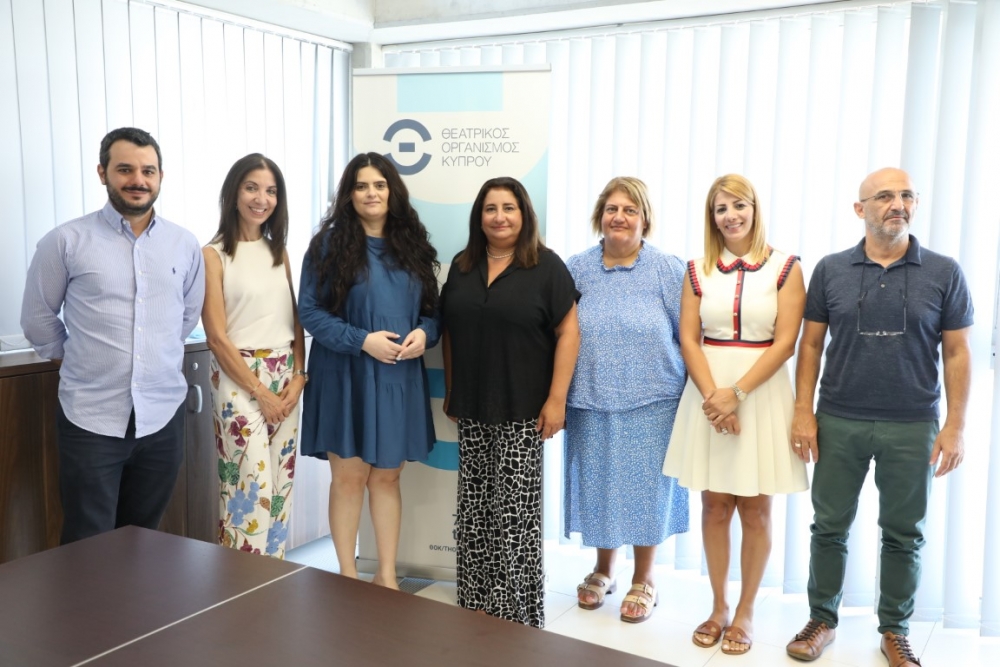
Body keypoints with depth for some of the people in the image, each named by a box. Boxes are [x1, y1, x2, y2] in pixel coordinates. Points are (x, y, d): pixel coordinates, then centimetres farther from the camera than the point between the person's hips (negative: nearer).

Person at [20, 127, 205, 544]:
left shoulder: (185, 245, 4)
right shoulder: (66, 241, -6)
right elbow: (37, 320, 4)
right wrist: (77, 361, 10)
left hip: (163, 417, 3)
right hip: (90, 419, -3)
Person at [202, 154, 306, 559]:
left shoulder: (278, 252, 11)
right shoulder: (214, 255, -7)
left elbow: (296, 320, 11)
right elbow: (216, 336, -10)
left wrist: (298, 376, -3)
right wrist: (259, 392, -11)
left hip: (285, 377, 6)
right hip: (239, 379, -5)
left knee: (280, 485, 10)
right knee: (251, 487, -7)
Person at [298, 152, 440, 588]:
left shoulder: (412, 246, 9)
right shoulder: (330, 244, -3)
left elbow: (432, 309, 13)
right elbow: (310, 311, -7)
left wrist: (423, 334, -10)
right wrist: (362, 340, -18)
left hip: (399, 379, 4)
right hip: (346, 378, -3)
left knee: (387, 476, 12)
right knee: (349, 477, 4)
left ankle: (387, 575, 23)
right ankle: (348, 576, 19)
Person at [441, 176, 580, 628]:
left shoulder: (546, 266, -5)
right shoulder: (462, 266, 10)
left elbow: (568, 332, -8)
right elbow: (449, 331, 15)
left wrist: (557, 398, -13)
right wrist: (450, 391, 13)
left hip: (523, 410, -5)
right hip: (472, 409, 5)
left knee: (516, 511, 0)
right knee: (474, 509, 10)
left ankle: (516, 611, 12)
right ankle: (477, 602, 23)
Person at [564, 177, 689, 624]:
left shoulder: (669, 271, -3)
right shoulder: (577, 269, 3)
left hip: (651, 403, -2)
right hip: (590, 402, 2)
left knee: (646, 487, 8)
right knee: (598, 486, 13)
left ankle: (643, 581, 28)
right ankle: (603, 569, 36)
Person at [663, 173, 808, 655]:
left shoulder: (785, 268, -2)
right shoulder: (698, 270, 6)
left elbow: (785, 342, -8)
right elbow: (689, 339, 1)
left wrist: (737, 392, -17)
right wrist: (712, 395, -13)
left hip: (762, 393, -2)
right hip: (708, 393, 2)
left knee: (755, 509, 6)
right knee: (714, 505, 9)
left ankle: (745, 611, 22)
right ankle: (718, 607, 24)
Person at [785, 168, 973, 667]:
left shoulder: (944, 273, -1)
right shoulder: (830, 270, 0)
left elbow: (957, 354, 1)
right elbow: (810, 345, 3)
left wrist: (955, 426, -5)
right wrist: (803, 413, -2)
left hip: (912, 427, 0)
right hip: (838, 423, 1)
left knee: (904, 534, 11)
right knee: (829, 527, 10)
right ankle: (822, 620, 27)